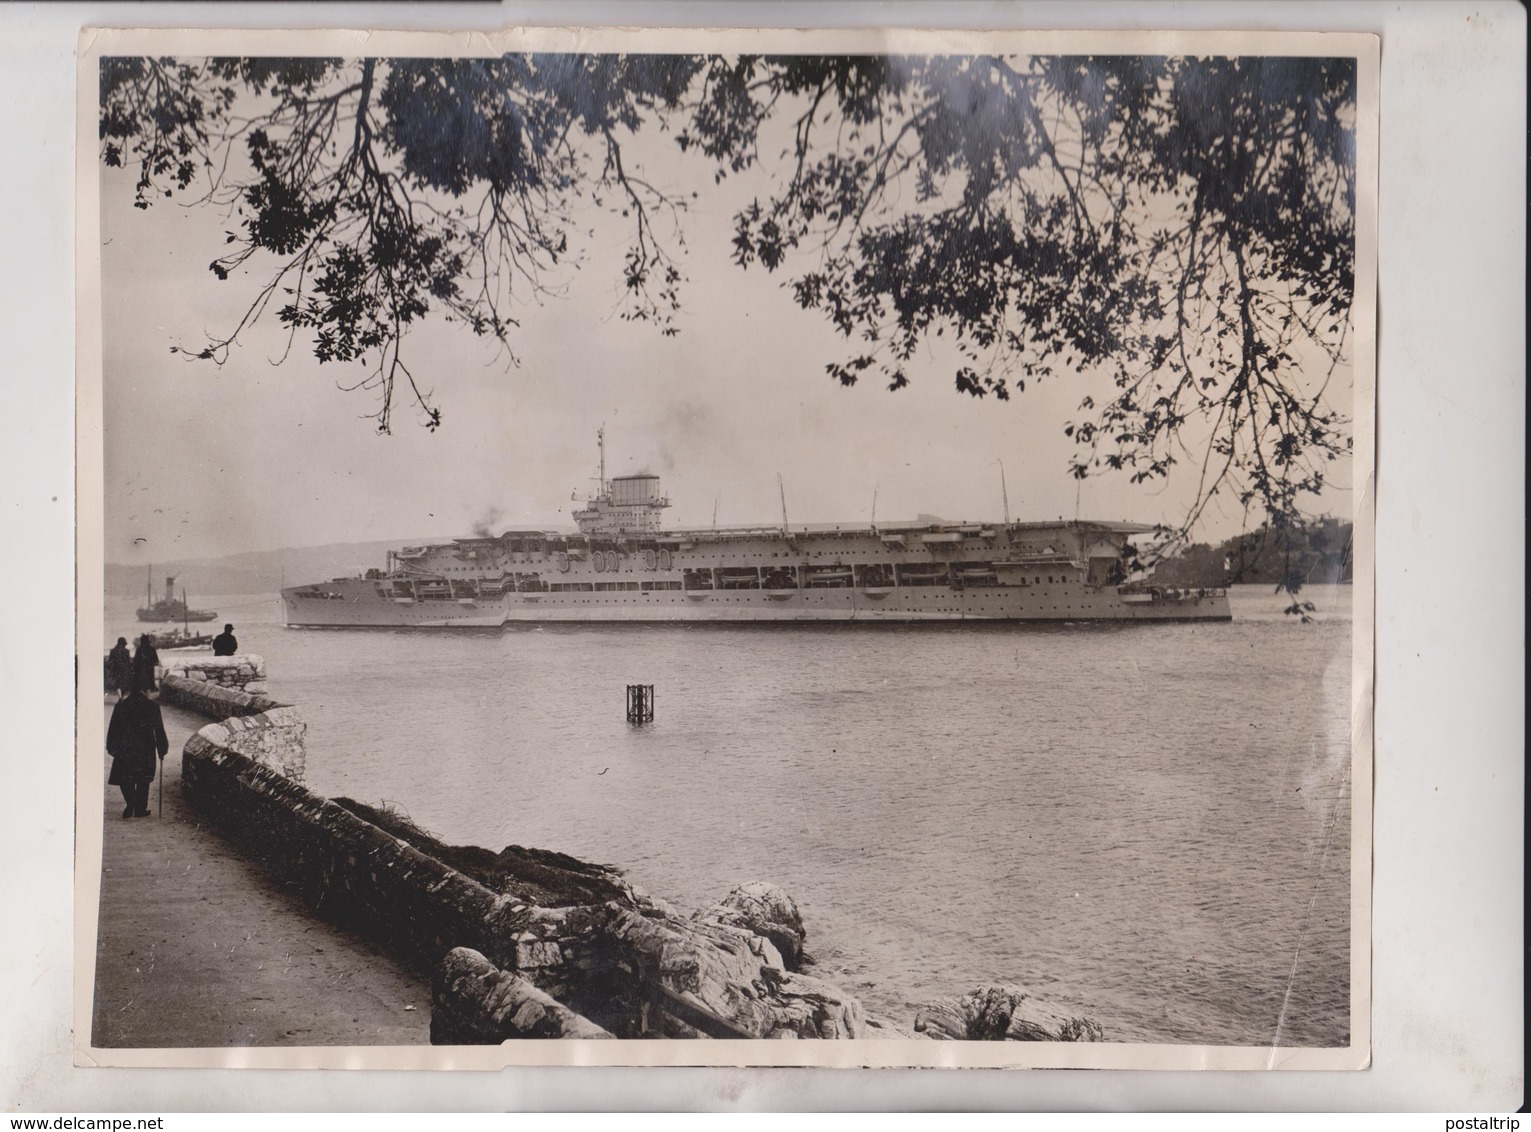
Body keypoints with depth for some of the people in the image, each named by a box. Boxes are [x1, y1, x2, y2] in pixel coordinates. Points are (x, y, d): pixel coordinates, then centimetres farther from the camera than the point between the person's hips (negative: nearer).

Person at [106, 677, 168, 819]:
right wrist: (162, 749, 8)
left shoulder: (121, 705, -2)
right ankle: (140, 808, 11)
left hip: (124, 749, 0)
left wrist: (111, 747, 9)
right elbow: (159, 730, 0)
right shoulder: (152, 707, -4)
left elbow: (113, 729, 1)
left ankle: (131, 803, -8)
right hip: (145, 749, 0)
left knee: (125, 778, 11)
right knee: (143, 780, 11)